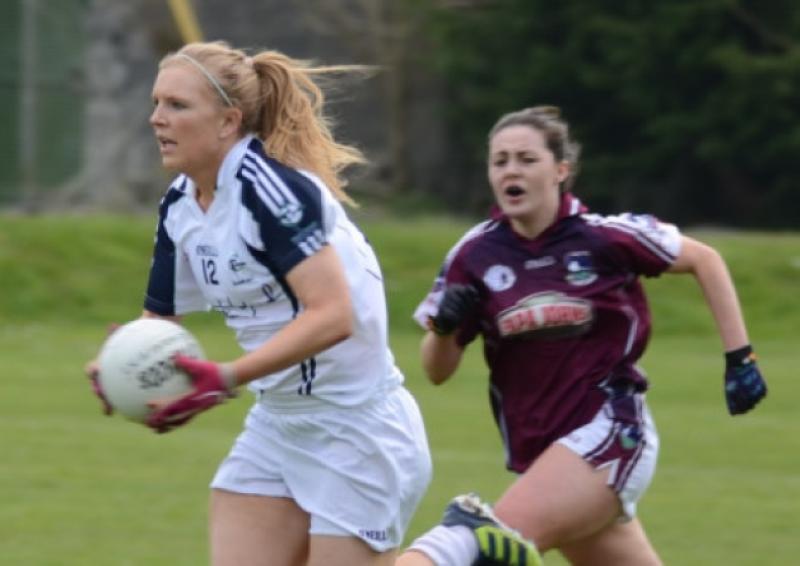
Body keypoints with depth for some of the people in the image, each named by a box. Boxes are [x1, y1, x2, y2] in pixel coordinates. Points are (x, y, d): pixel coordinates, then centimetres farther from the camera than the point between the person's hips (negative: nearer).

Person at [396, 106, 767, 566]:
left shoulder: (604, 237, -11)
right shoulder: (475, 255, -2)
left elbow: (705, 260, 3)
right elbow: (438, 371, 2)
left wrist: (739, 357, -1)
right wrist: (444, 327, -20)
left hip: (609, 435, -5)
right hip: (536, 450, 5)